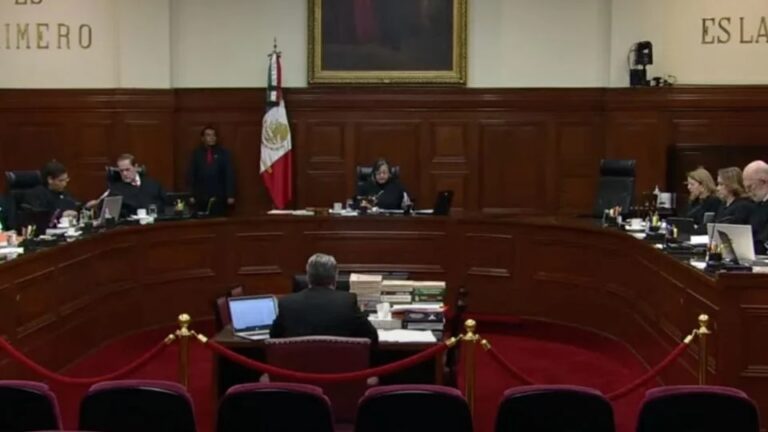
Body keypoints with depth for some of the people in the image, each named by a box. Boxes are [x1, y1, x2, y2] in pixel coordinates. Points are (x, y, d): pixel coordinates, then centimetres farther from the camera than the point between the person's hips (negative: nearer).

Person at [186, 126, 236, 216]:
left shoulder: (223, 153, 5)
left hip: (219, 197, -1)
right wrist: (191, 195, -2)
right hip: (201, 197, 1)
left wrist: (230, 195, -5)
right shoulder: (196, 153, 7)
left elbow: (229, 175, 2)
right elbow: (191, 175, 5)